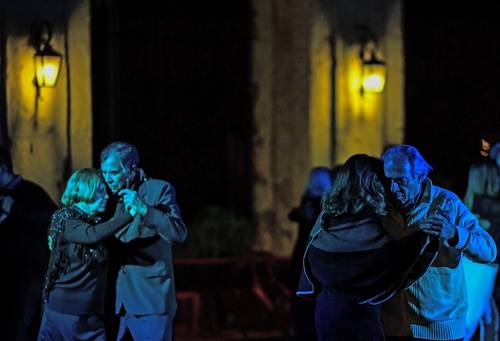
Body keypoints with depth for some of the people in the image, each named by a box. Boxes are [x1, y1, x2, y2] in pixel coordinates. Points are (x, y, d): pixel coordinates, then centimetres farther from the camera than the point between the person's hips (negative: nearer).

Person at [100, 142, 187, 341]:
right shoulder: (110, 196, 10)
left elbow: (178, 234, -16)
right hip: (117, 300, 5)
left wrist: (143, 208, -26)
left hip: (151, 299, -5)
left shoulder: (159, 190, -6)